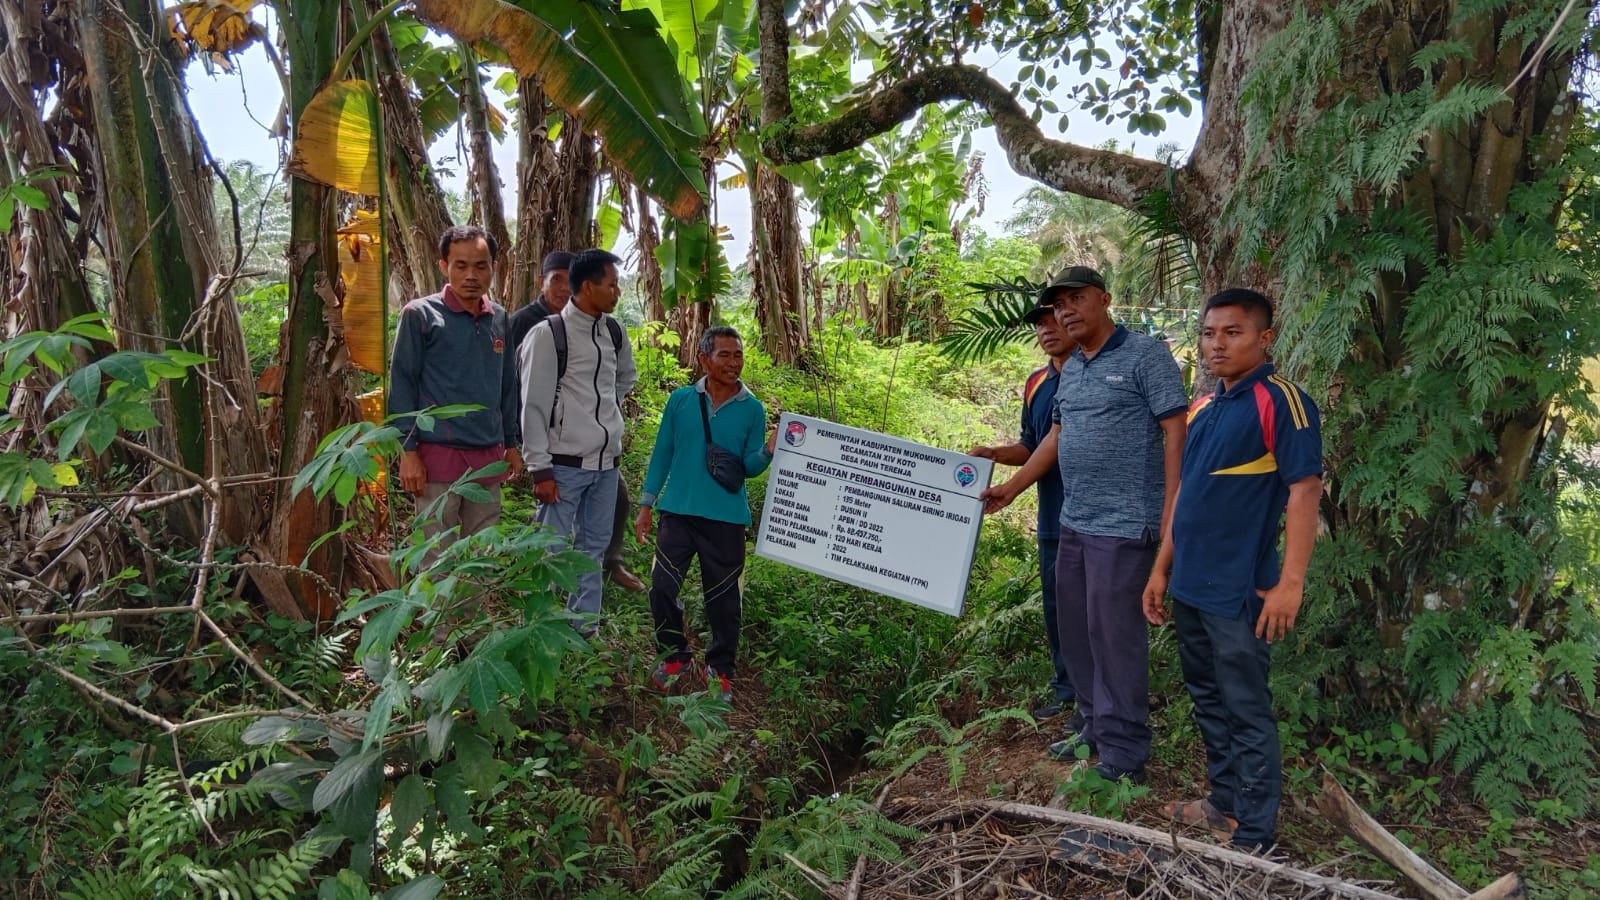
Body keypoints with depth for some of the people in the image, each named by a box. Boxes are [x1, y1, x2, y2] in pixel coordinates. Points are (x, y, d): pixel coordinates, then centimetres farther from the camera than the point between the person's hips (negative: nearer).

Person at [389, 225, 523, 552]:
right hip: (439, 455, -5)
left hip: (488, 456, 5)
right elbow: (402, 384, -5)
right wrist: (408, 451, -10)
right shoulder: (420, 314, -4)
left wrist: (511, 443, 15)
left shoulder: (499, 318, 10)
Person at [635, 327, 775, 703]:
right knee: (662, 588, 4)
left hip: (727, 518, -1)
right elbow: (662, 453, 6)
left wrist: (769, 451, -23)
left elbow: (749, 468, -2)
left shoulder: (753, 409, -1)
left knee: (723, 598, 7)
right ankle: (675, 654, 26)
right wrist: (646, 505, 4)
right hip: (678, 513, 1)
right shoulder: (680, 400, 1)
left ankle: (720, 669, 24)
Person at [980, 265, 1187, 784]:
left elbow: (1175, 431, -12)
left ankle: (1123, 755, 10)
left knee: (1114, 634, -3)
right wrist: (1010, 489, 18)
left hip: (1123, 525, -8)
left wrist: (1172, 514, -18)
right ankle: (1096, 727, 30)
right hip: (1074, 522, 8)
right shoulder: (1070, 369, 15)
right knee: (1076, 630, 15)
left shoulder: (1145, 356, -9)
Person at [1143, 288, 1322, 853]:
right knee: (1208, 702, 19)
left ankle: (1254, 836, 14)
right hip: (1189, 587, 8)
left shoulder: (1280, 402, -12)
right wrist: (1162, 569, 17)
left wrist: (1289, 583, -20)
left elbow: (1304, 491, -16)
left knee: (1246, 713, 2)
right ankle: (1224, 803, 34)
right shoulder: (1203, 407, 12)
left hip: (1239, 590, -8)